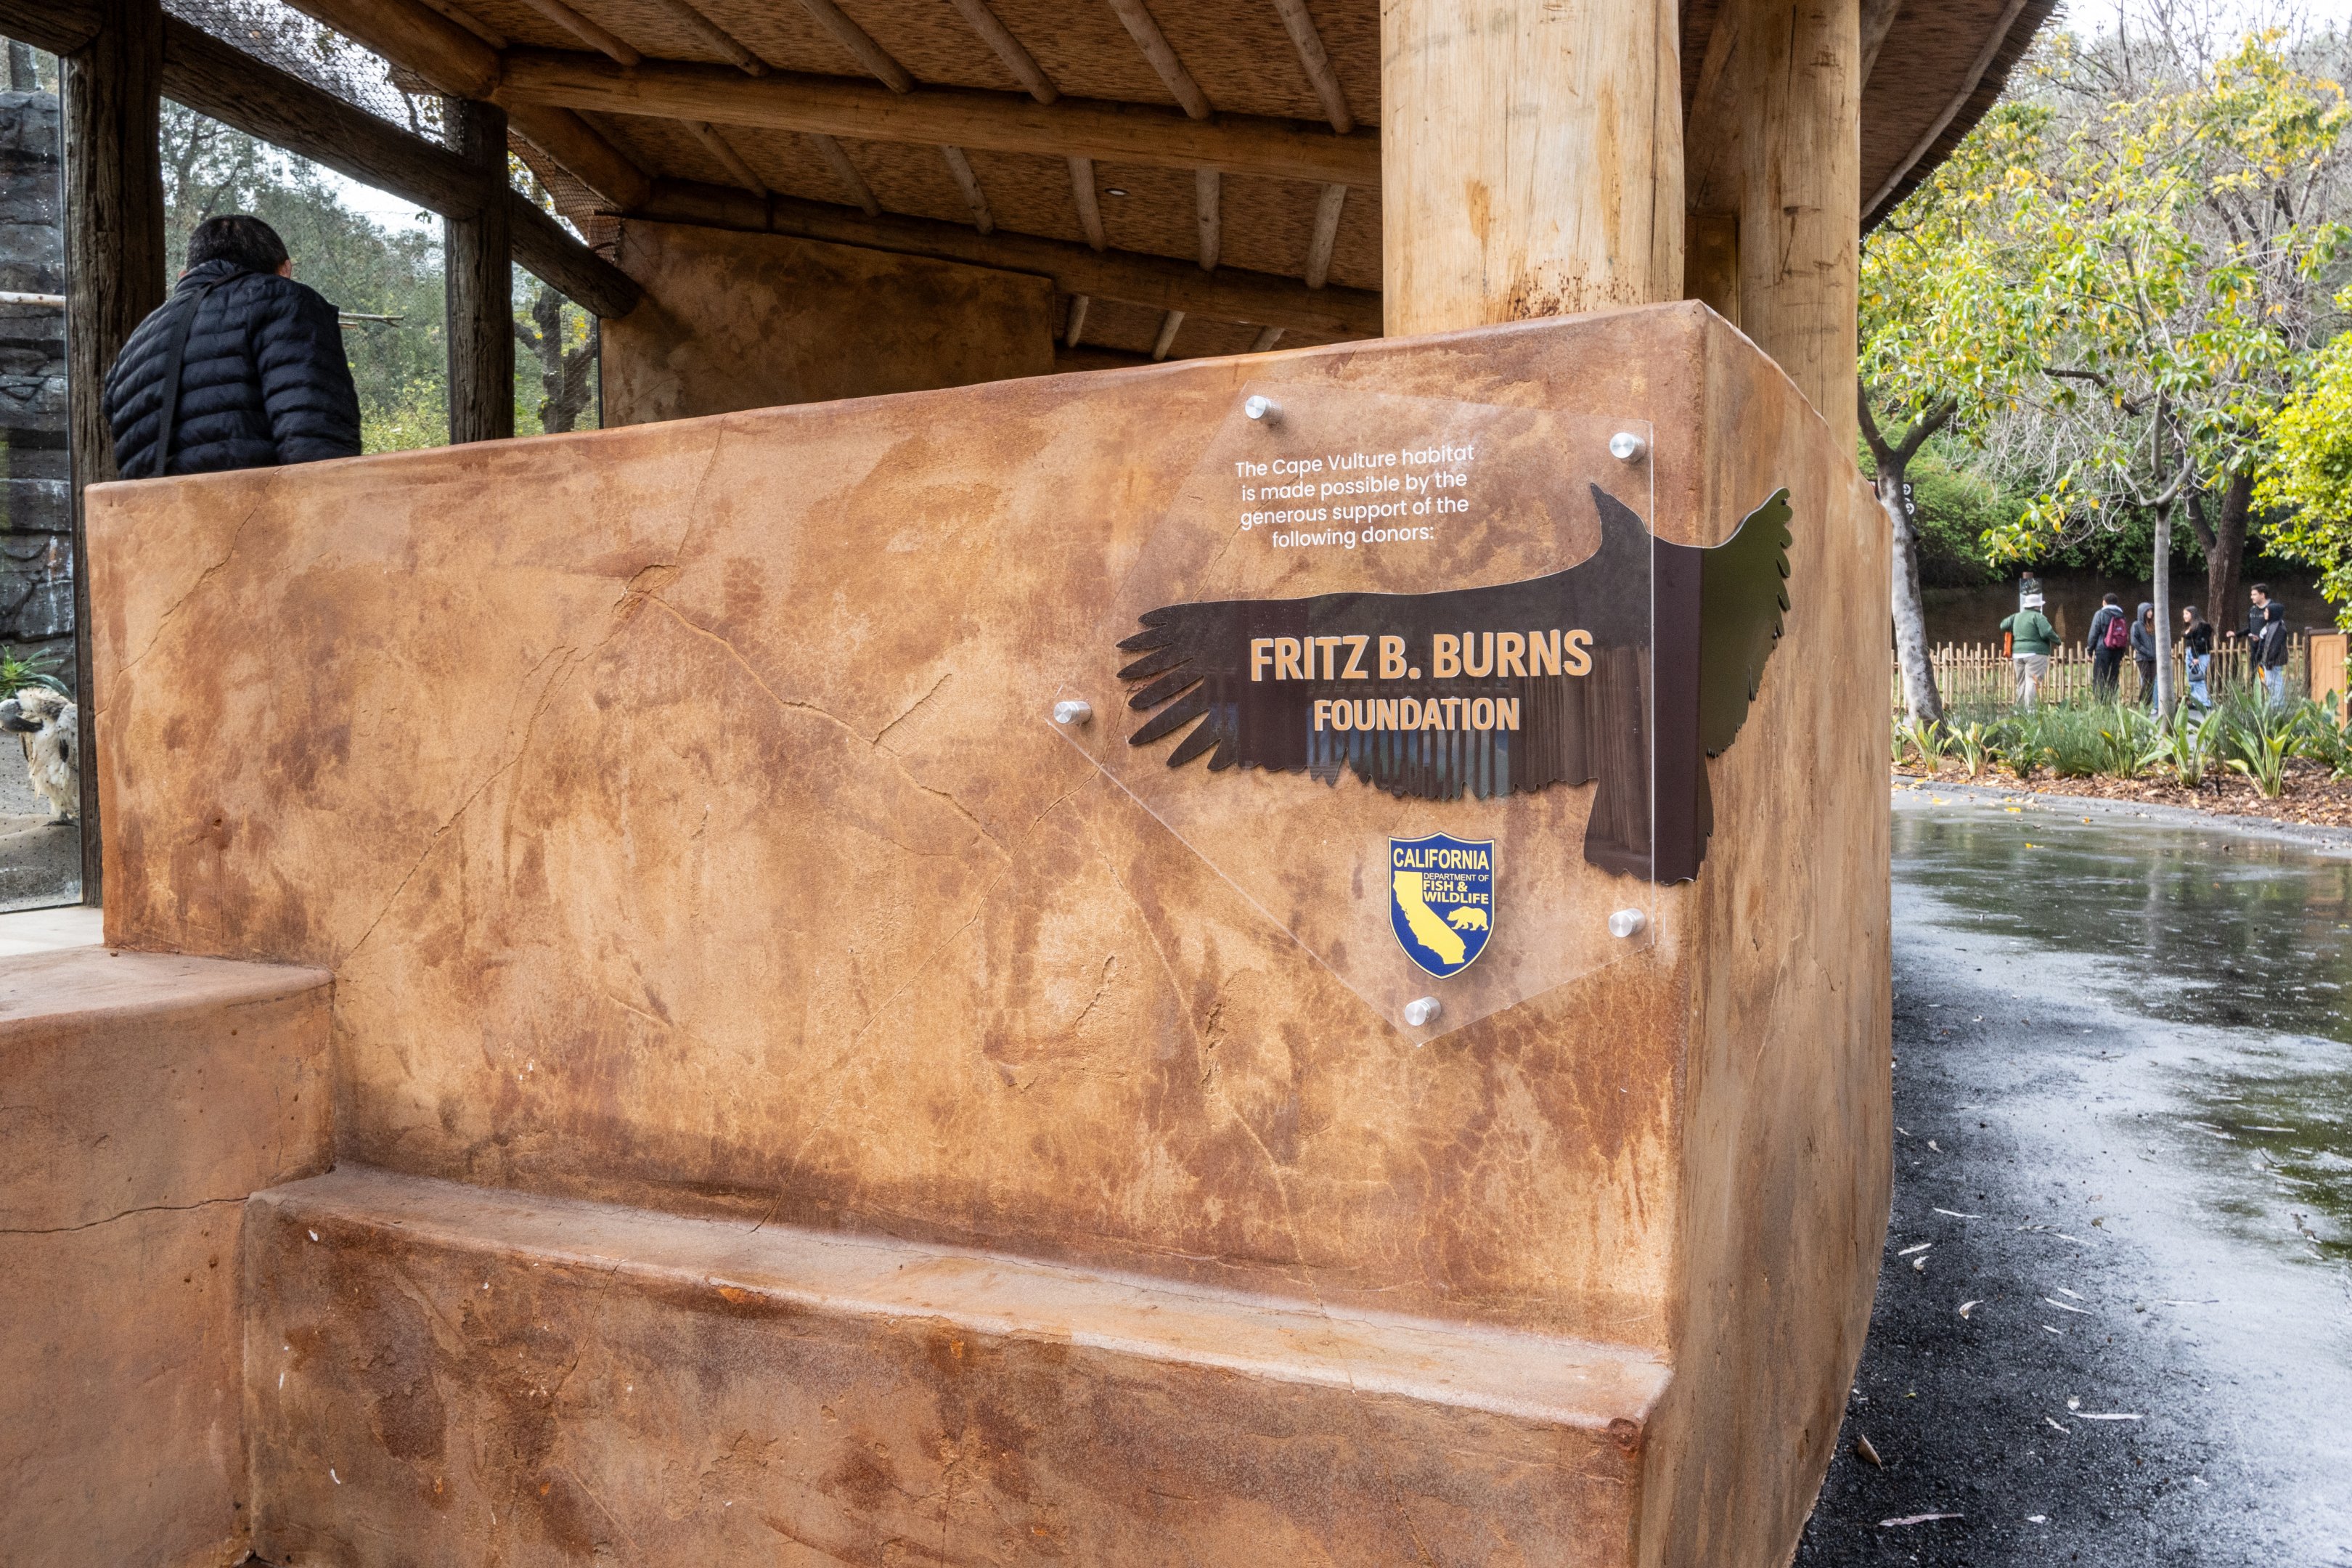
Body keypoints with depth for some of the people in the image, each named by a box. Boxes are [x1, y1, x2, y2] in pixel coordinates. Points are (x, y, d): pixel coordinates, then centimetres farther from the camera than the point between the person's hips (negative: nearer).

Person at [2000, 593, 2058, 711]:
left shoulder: (2017, 616, 12)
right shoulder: (2038, 617, -8)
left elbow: (2003, 625, 16)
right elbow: (2047, 632, -17)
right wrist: (2056, 641, -1)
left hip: (2018, 653, 7)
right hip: (2035, 653, -7)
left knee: (2022, 683, 13)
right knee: (2032, 682, -9)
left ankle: (2020, 710, 13)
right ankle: (2030, 709, -16)